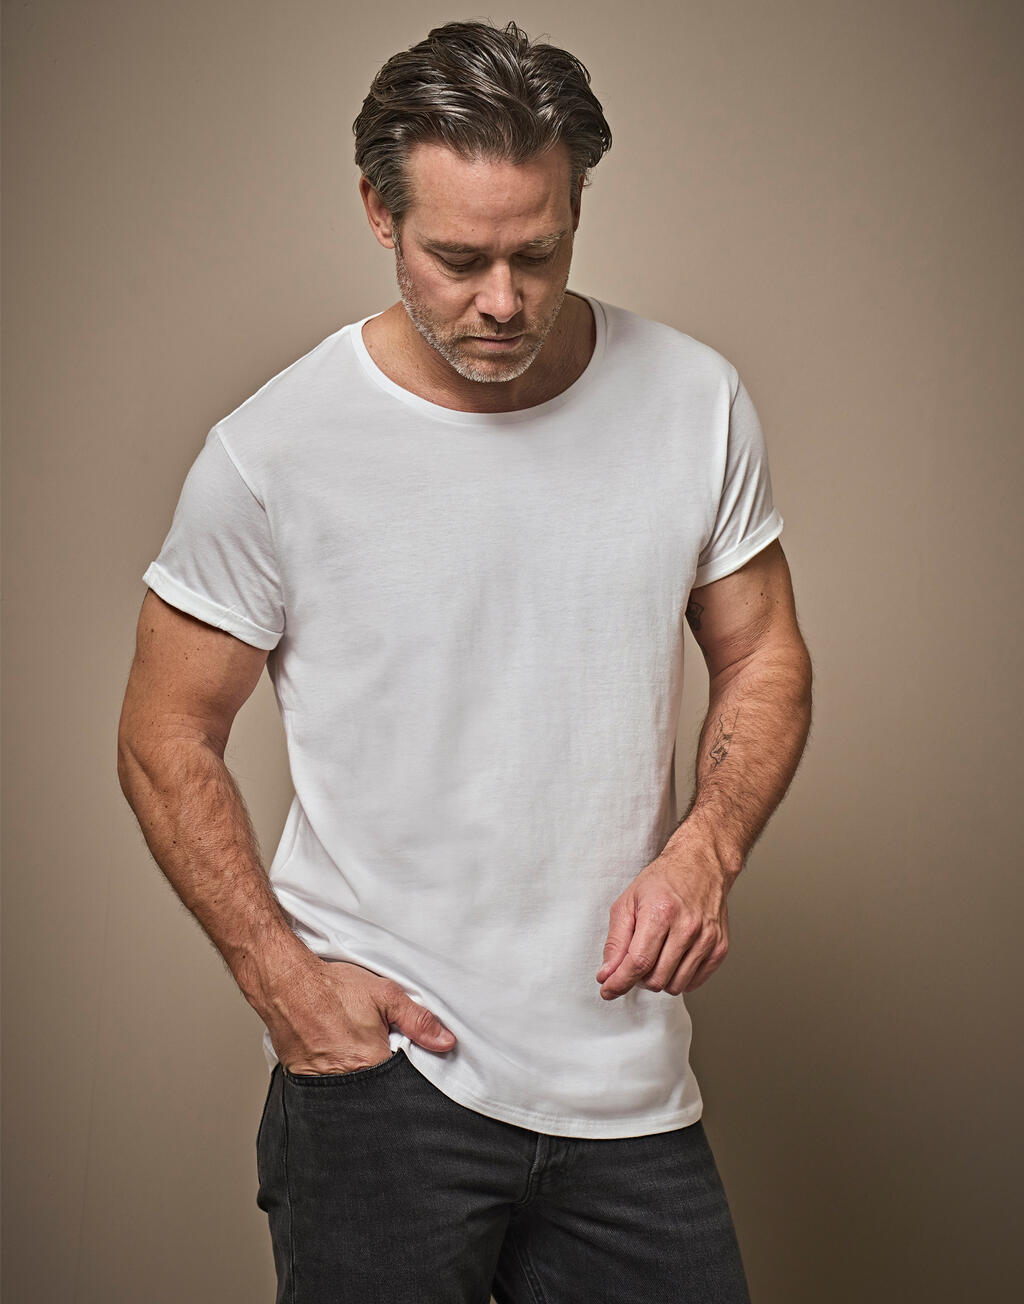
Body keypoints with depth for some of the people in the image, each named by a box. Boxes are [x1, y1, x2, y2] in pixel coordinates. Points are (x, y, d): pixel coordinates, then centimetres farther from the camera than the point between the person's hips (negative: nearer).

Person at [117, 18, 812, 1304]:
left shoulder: (696, 401, -1)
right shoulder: (270, 452, -10)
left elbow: (763, 659, 9)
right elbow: (166, 739, -1)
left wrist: (705, 849, -8)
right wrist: (280, 978, -10)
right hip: (378, 1061, -3)